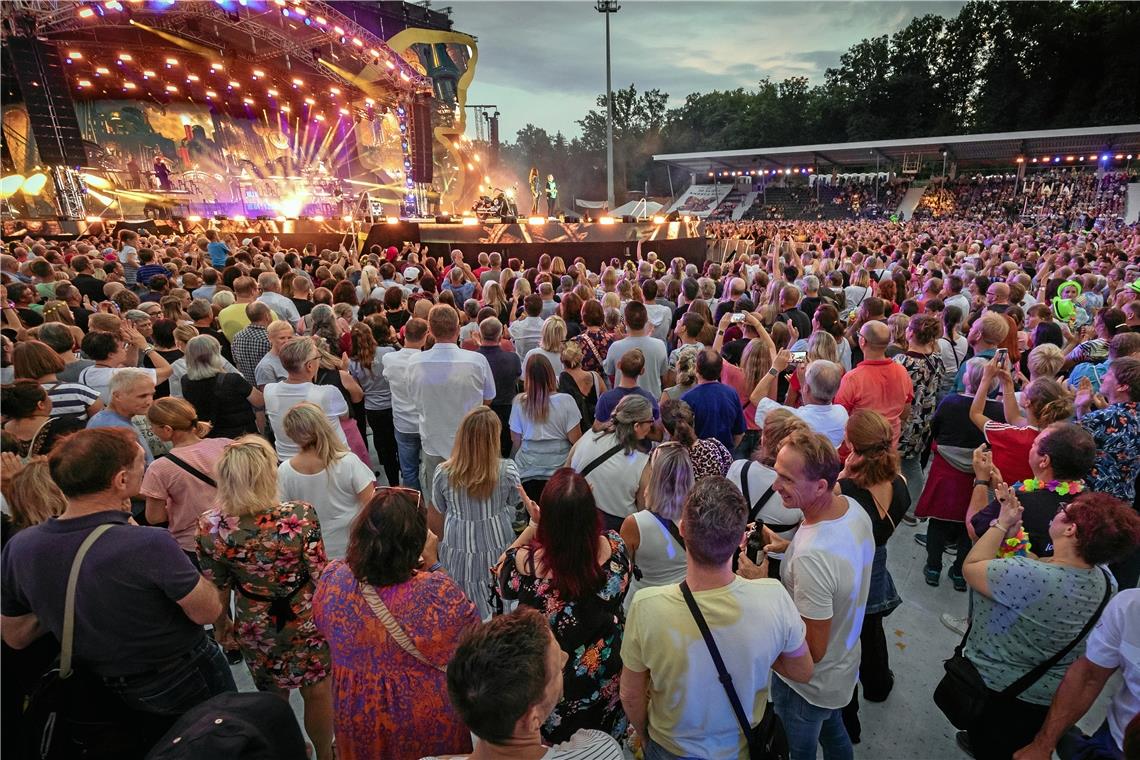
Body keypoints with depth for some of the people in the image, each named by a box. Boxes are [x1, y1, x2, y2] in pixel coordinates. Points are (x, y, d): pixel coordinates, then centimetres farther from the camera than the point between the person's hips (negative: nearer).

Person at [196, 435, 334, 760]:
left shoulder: (210, 526, -19)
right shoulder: (299, 515, -28)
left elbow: (217, 587, -5)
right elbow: (319, 575, -18)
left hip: (254, 626, 2)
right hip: (305, 620, -2)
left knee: (273, 697, 26)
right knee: (318, 692, 22)